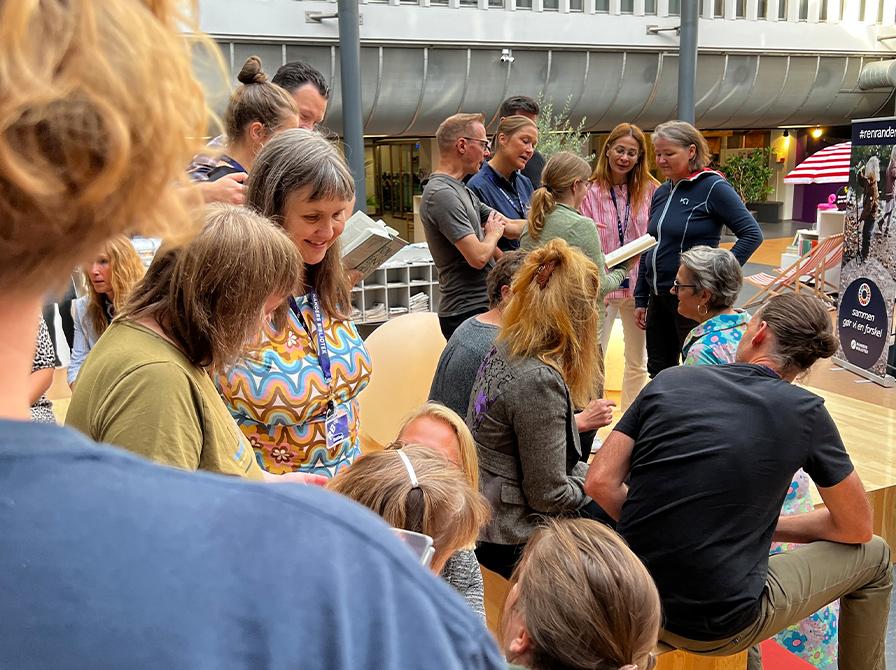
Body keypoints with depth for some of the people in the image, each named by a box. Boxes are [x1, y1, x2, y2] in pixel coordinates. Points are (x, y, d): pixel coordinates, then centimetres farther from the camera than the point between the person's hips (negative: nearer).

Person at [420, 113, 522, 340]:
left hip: (480, 305, 10)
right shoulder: (442, 194, -18)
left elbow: (511, 227, 17)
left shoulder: (461, 190, 16)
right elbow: (478, 257, -22)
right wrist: (493, 234, -1)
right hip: (467, 312, -10)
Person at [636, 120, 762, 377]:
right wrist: (641, 298, 15)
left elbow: (752, 234, -13)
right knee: (658, 372, 15)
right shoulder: (661, 192, 10)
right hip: (659, 297, 7)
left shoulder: (713, 187, -10)